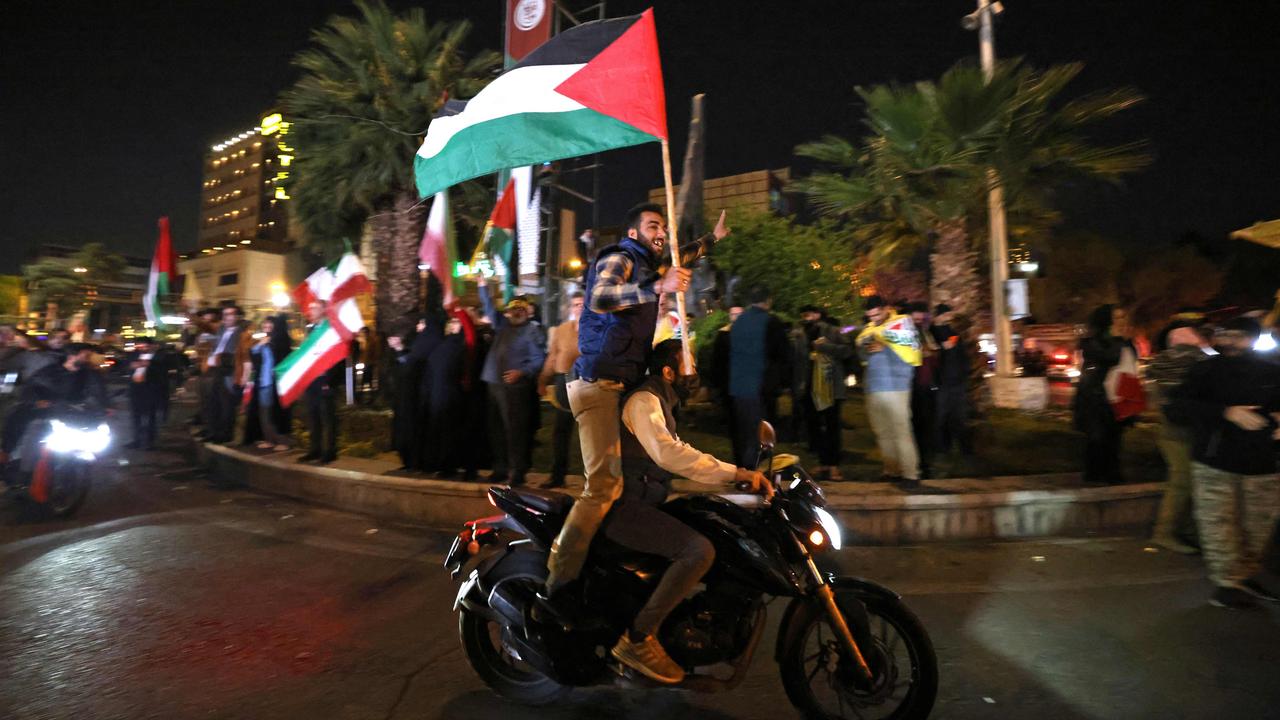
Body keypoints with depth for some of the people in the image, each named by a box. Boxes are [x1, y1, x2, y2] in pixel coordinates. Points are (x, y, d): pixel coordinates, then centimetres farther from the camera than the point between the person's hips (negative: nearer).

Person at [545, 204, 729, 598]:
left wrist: (713, 237, 51)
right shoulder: (618, 258, -5)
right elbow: (599, 298, -27)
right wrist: (658, 287, -34)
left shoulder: (647, 266, 24)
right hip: (598, 384, -10)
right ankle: (559, 580, -16)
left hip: (620, 384, 10)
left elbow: (677, 260, 47)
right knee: (604, 485, -18)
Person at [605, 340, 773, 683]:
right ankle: (638, 639, -17)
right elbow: (668, 454, -30)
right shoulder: (643, 400, -13)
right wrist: (736, 473, -29)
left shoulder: (661, 402, 20)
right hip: (623, 507, -11)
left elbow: (678, 454, 24)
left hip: (641, 503, 11)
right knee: (700, 550, -26)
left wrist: (738, 474, 13)